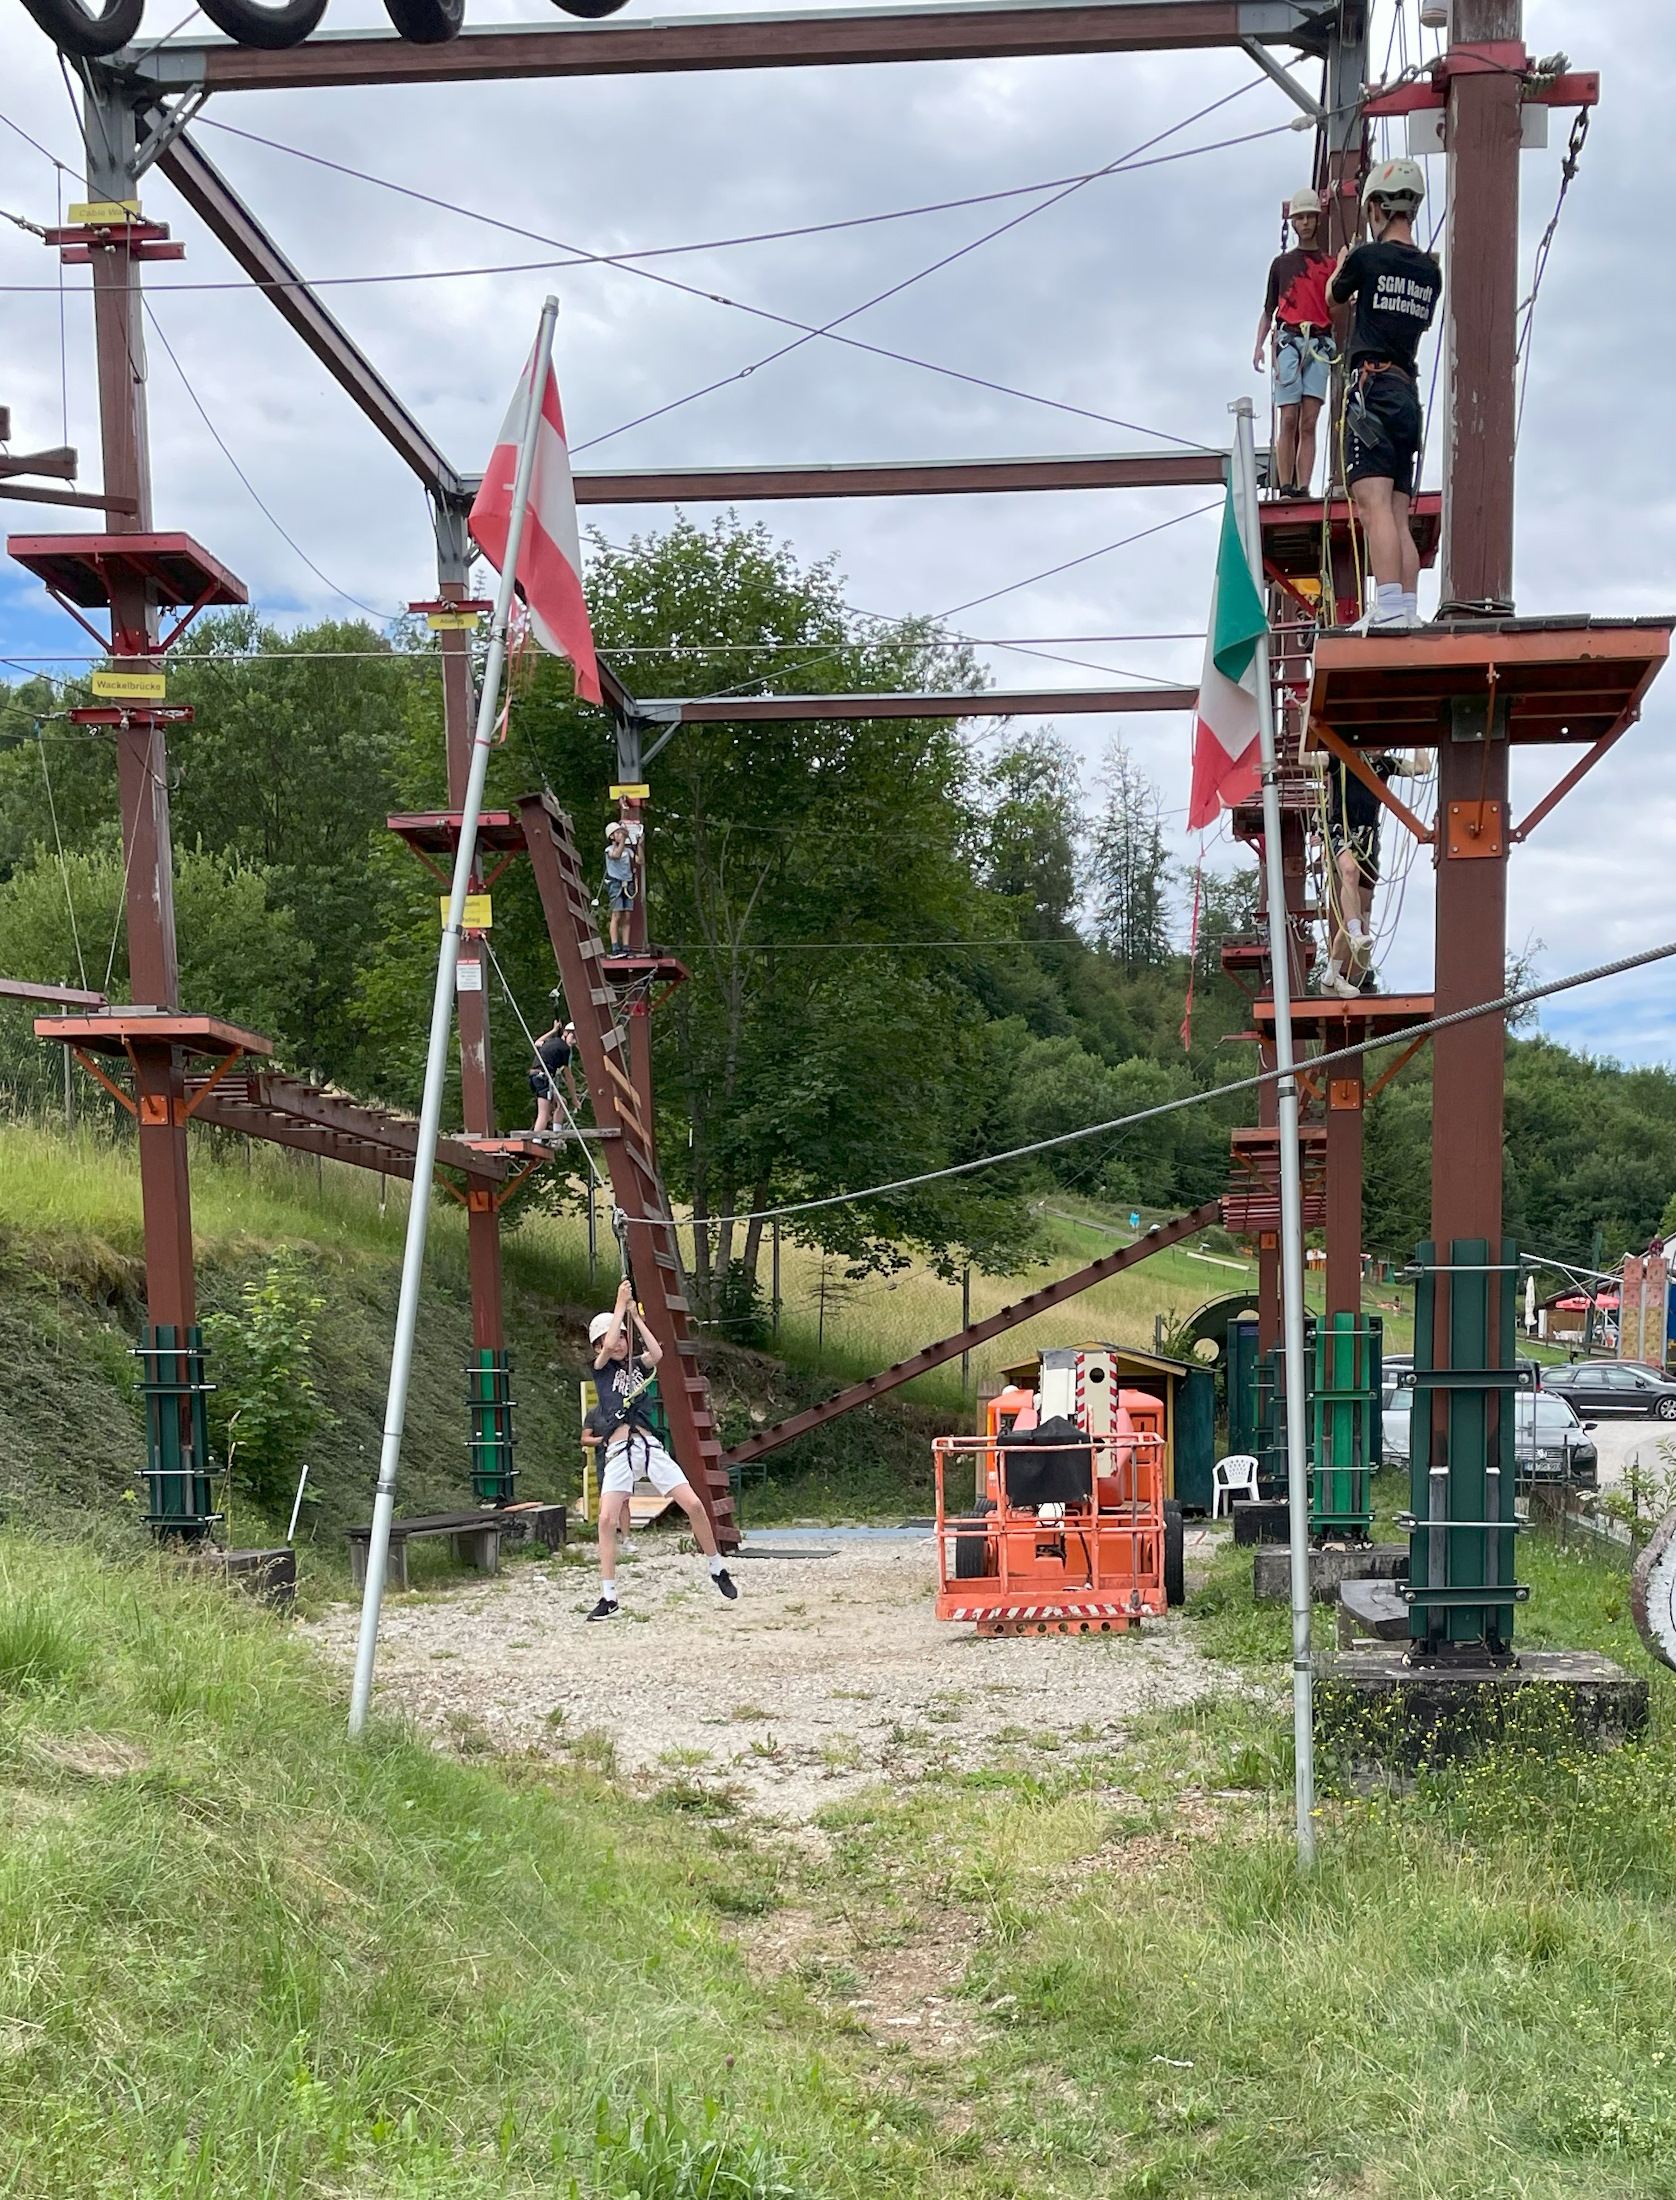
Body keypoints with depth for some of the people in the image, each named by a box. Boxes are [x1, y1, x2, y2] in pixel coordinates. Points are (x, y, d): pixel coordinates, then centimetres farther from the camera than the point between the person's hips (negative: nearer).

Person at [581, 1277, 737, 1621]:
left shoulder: (638, 1364, 14)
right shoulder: (601, 1368, 9)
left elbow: (657, 1353, -7)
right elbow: (608, 1348, -13)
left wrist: (635, 1315, -4)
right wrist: (621, 1304, -6)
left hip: (649, 1446, 2)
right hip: (618, 1452, -2)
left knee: (694, 1504, -6)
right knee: (607, 1520, -13)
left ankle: (717, 1569, 14)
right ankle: (608, 1598, -6)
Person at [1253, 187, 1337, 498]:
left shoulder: (1331, 264, 17)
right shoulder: (1281, 263, 18)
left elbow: (1337, 309, 14)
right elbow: (1269, 310, 16)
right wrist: (1259, 345, 4)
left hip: (1320, 344, 1)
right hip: (1288, 341, -1)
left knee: (1309, 422, -6)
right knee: (1289, 419, -10)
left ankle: (1303, 488, -9)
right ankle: (1284, 488, -11)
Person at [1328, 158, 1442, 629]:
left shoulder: (1367, 257, -4)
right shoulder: (1431, 271, 14)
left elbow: (1335, 297, 17)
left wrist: (1341, 266, 42)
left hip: (1373, 388, -7)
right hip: (1410, 393, 7)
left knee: (1374, 504, -17)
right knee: (1399, 517, 7)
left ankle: (1389, 608, -30)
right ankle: (1409, 612, 2)